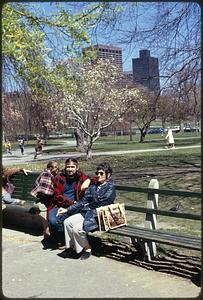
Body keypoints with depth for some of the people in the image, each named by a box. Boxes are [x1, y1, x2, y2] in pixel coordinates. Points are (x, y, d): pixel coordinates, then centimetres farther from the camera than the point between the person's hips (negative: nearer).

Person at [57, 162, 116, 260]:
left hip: (99, 216, -7)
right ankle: (71, 246, 5)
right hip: (88, 212, 7)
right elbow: (83, 201, 8)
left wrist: (87, 206, -1)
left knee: (78, 228, -24)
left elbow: (100, 204, -14)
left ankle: (87, 249, -1)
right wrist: (67, 210, 0)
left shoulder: (110, 188, -7)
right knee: (67, 222, -10)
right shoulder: (93, 186, 13)